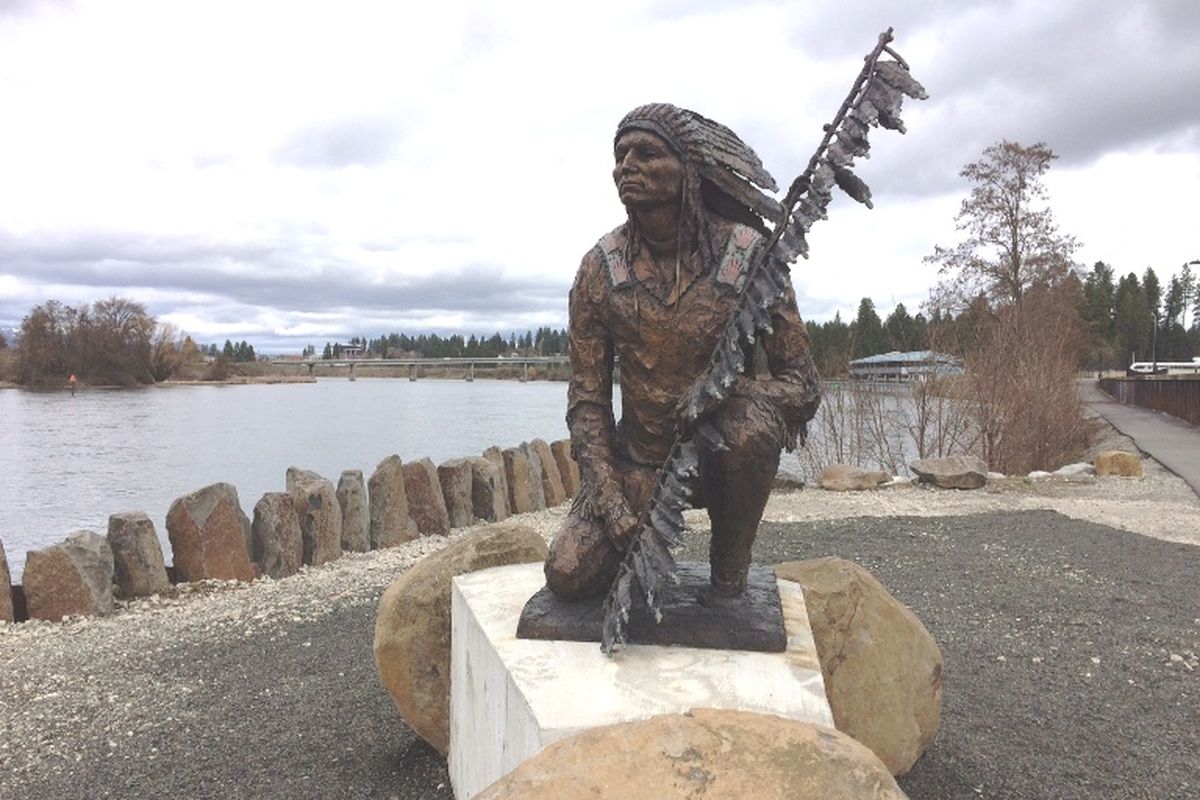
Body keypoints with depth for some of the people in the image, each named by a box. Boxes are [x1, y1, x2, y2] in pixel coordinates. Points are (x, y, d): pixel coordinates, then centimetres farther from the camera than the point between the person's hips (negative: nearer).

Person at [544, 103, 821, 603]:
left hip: (722, 452, -1)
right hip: (639, 462, 2)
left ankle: (730, 572, -9)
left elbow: (802, 381, -11)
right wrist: (606, 490, -16)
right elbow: (587, 397, -4)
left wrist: (724, 390, -32)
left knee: (752, 424, -36)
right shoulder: (600, 268, -7)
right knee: (569, 574, -17)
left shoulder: (750, 254, -13)